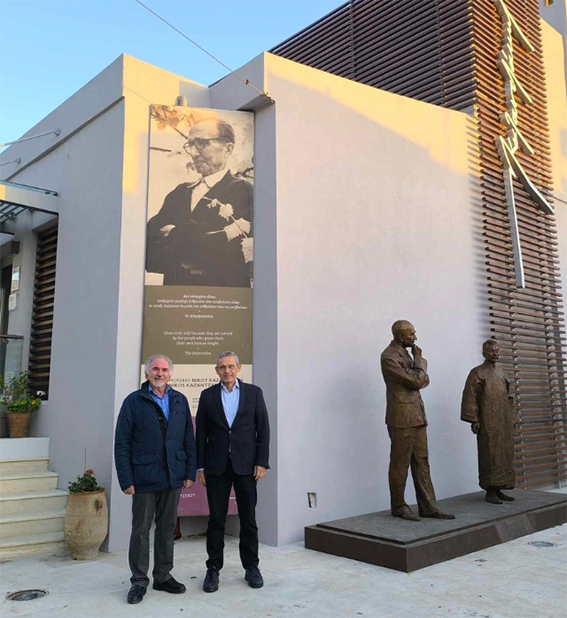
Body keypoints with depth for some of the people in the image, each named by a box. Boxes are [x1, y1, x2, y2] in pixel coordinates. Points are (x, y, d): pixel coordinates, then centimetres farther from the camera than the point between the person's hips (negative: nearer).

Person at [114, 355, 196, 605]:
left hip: (173, 478, 3)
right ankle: (139, 581, 19)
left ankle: (163, 576, 26)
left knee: (167, 529, 13)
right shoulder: (133, 401, -3)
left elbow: (189, 440, 7)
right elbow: (122, 443, -6)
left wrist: (190, 472, 1)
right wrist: (126, 480, -10)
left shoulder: (180, 401, 6)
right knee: (141, 530, 6)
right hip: (144, 478, -3)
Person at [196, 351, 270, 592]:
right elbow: (201, 433, 5)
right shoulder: (208, 395, 5)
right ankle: (213, 569, 17)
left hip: (245, 464, 0)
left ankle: (251, 567, 21)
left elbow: (263, 428, 1)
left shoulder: (254, 392, 2)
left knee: (248, 517, 8)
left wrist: (262, 462, -6)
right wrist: (200, 466, 1)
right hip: (216, 466, 0)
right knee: (216, 519, 5)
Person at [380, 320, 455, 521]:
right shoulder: (389, 357, -16)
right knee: (400, 463, 2)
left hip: (417, 416, 9)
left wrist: (419, 377, -4)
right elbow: (416, 381, -16)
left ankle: (427, 507, 12)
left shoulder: (404, 353, 14)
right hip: (401, 418, -9)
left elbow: (424, 380, 16)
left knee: (421, 462, 8)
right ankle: (398, 507, 14)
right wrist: (419, 359, -3)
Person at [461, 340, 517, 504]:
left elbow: (507, 396, 20)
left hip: (504, 421, 7)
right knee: (490, 454, -4)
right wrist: (473, 420, -16)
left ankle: (499, 489, 16)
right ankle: (490, 491, 2)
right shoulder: (477, 373, -5)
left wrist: (512, 418, 15)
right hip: (488, 422, -7)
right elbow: (470, 397, -10)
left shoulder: (501, 372, 16)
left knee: (505, 454, 8)